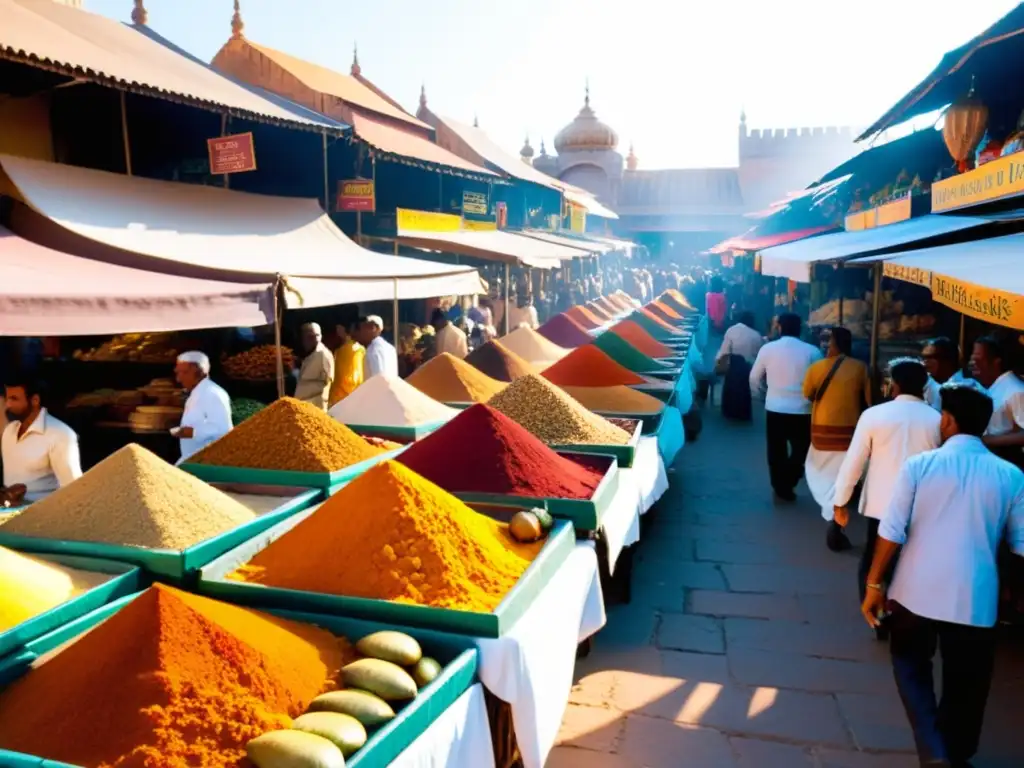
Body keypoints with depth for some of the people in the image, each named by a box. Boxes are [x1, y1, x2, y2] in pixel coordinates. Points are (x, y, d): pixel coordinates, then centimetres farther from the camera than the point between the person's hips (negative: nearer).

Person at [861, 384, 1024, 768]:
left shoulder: (919, 465, -8)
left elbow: (892, 532, -9)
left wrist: (874, 584, 0)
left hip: (917, 593, -1)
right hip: (975, 600, 1)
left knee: (911, 667, 20)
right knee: (965, 688, 19)